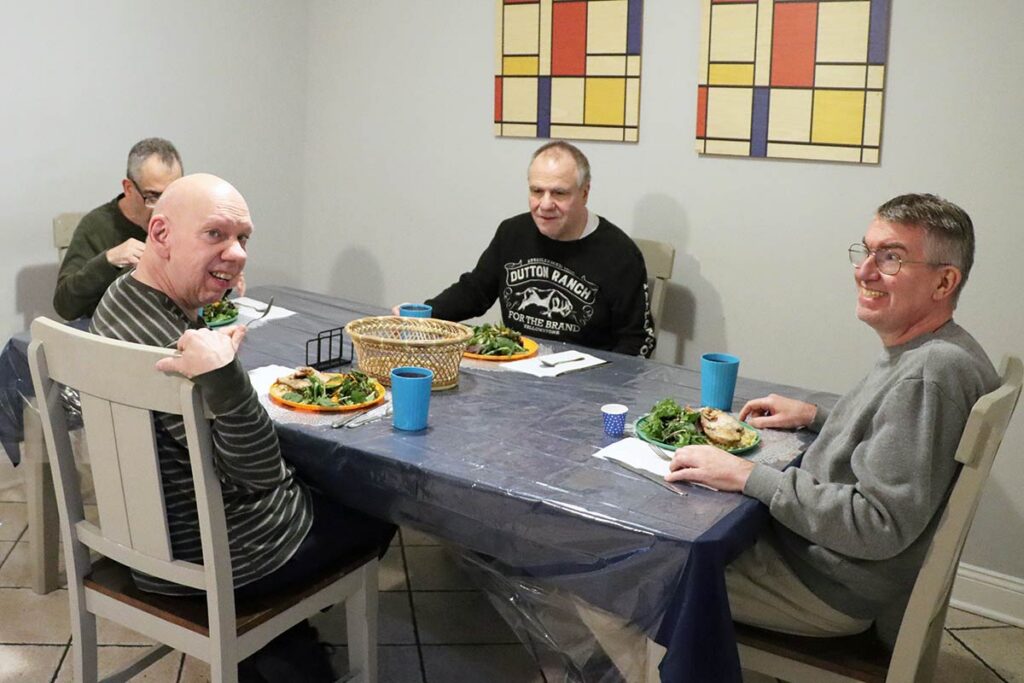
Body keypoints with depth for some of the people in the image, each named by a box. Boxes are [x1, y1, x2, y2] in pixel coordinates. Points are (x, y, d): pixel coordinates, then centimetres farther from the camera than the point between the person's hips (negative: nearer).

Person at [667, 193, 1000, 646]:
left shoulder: (932, 374, -27)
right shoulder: (921, 353, 5)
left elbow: (880, 527, -29)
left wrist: (749, 476, -26)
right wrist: (815, 416, 12)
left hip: (834, 589, -10)